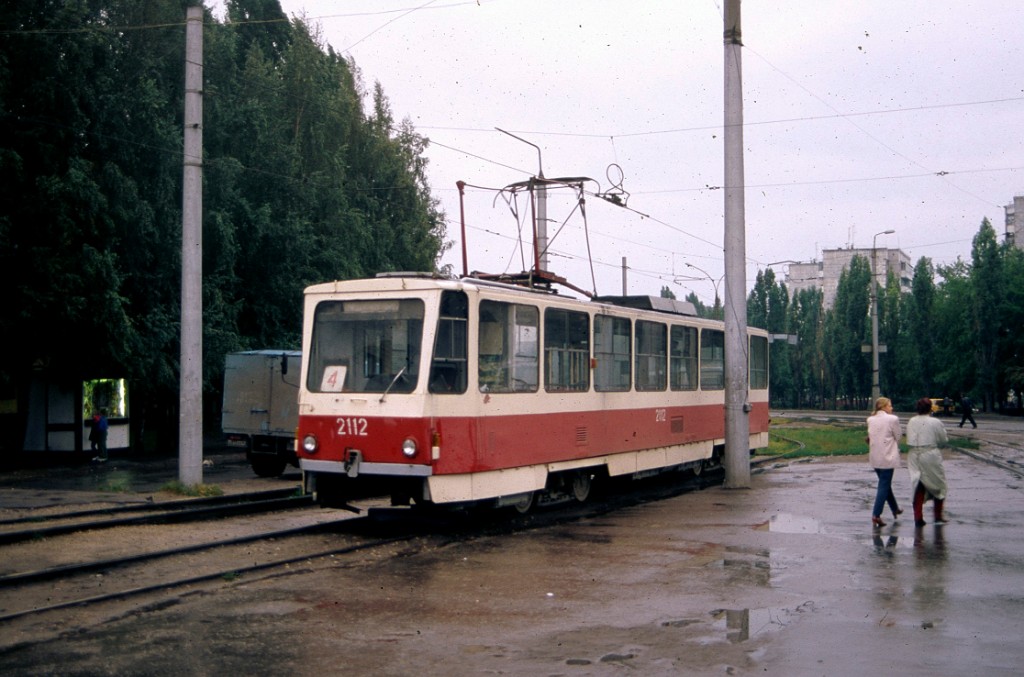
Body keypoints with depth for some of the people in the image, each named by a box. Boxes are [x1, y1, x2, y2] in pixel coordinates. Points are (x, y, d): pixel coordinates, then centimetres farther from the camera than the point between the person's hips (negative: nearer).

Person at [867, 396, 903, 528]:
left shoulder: (870, 420, 5)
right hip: (888, 457, -6)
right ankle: (876, 515, -7)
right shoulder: (892, 419, -12)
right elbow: (898, 436, -5)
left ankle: (895, 509, 36)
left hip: (874, 457, 6)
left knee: (885, 483, 20)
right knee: (884, 485, -1)